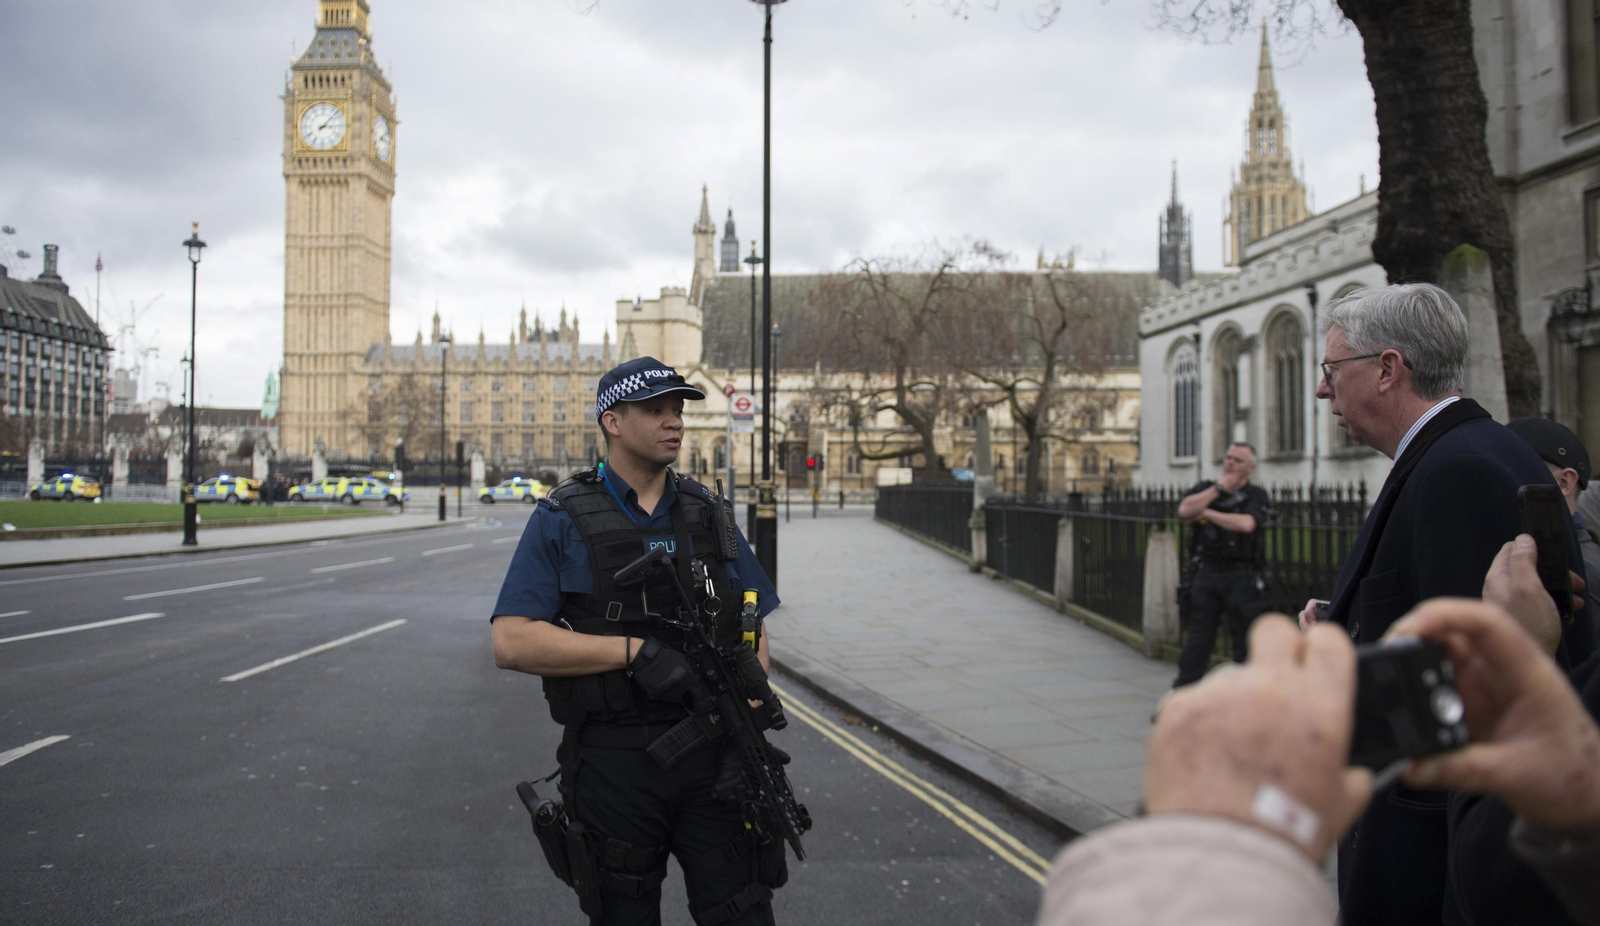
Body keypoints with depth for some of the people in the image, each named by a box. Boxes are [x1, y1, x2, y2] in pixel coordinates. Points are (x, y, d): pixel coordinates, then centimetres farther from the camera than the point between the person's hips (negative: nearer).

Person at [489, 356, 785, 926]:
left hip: (713, 756, 3)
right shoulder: (561, 521, -4)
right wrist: (636, 651, -20)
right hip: (614, 765, -2)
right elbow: (511, 642, -13)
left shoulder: (707, 513, 8)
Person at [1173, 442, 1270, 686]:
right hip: (1206, 574, 3)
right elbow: (1184, 510, -9)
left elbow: (1246, 524, -18)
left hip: (1239, 577, -2)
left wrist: (1207, 513, -7)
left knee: (1245, 641, 2)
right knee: (1197, 640, 5)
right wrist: (1218, 489, -7)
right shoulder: (1205, 490, 12)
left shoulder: (1256, 495, 2)